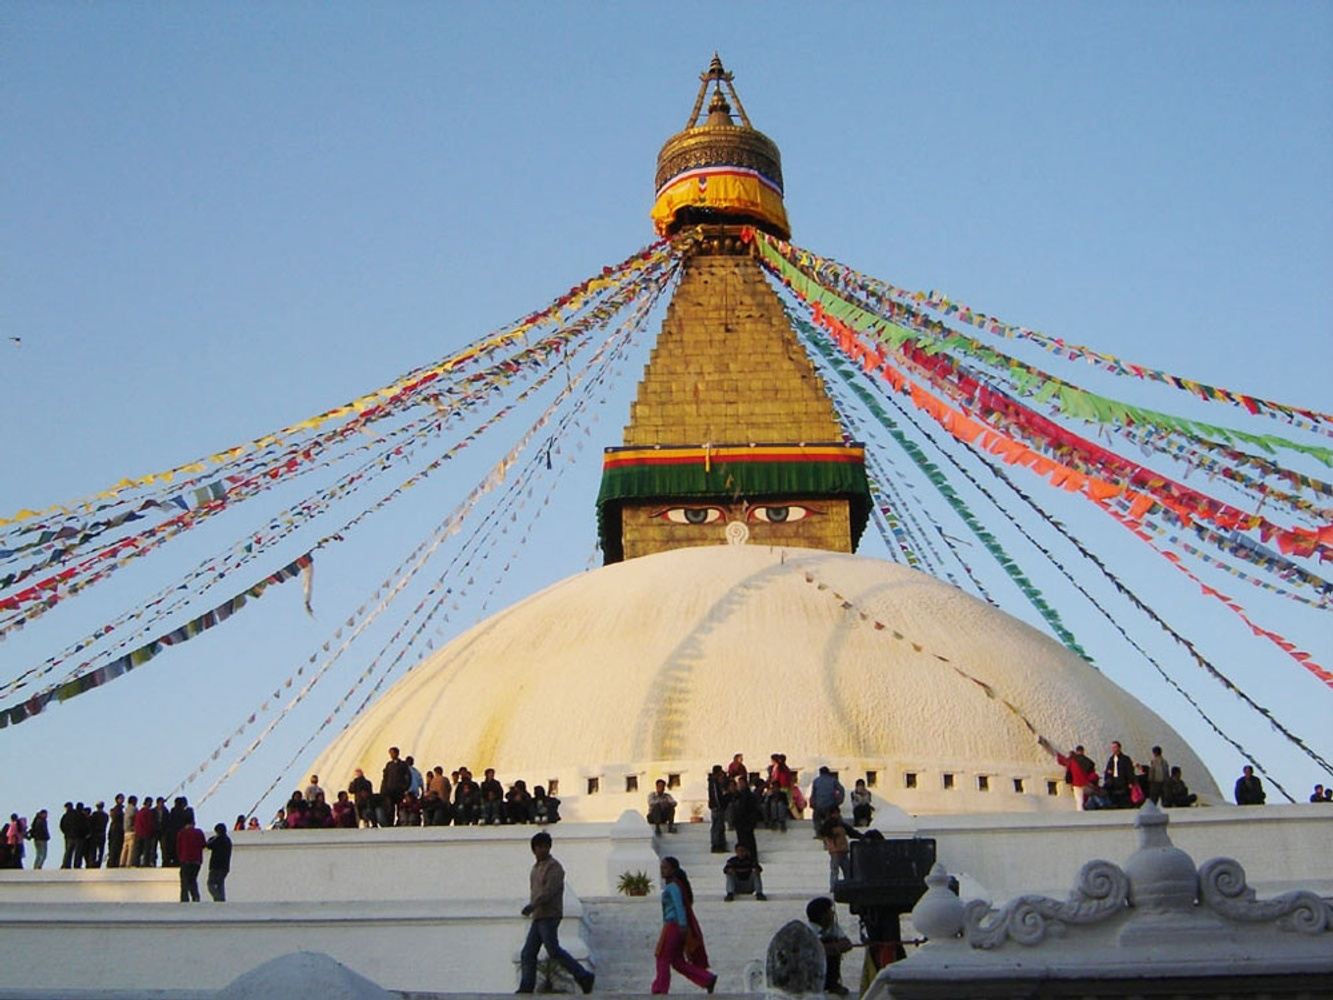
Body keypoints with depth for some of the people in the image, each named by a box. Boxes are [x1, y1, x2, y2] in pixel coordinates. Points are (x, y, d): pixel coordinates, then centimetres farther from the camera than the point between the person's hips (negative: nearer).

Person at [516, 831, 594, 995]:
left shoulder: (554, 867, -8)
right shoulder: (536, 867, 19)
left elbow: (549, 890, -21)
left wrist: (532, 905, -30)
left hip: (549, 916, -9)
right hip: (538, 917, 9)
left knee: (554, 950, -12)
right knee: (528, 954, 3)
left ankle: (583, 976, -6)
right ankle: (526, 987, 2)